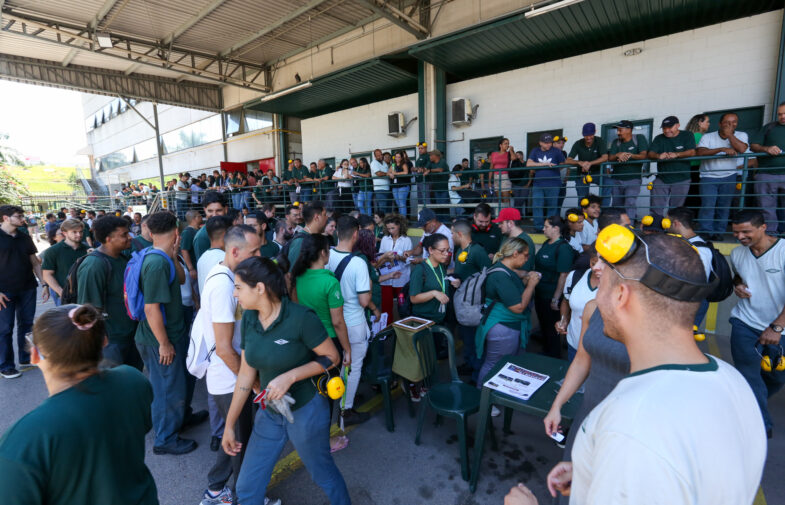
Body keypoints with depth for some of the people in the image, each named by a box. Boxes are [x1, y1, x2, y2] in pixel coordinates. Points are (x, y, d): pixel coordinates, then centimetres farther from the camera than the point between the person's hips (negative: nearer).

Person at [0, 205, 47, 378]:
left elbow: (35, 262, 11)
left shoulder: (25, 238, 8)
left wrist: (44, 284, 6)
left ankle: (26, 359, 24)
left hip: (27, 289, 4)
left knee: (26, 325, 11)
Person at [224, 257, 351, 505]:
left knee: (323, 473, 19)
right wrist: (229, 424, 6)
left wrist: (290, 376, -27)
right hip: (269, 413, 5)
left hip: (306, 411, -5)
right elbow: (246, 375, 1)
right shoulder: (248, 319, -7)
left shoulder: (300, 317, -26)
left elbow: (331, 357, -16)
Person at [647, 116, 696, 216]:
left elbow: (692, 152, -8)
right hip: (661, 179, 2)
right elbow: (650, 154, -2)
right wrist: (658, 156, -25)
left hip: (681, 180, -2)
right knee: (656, 209, -4)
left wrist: (676, 154, -27)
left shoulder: (687, 135, 5)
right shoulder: (659, 138, 12)